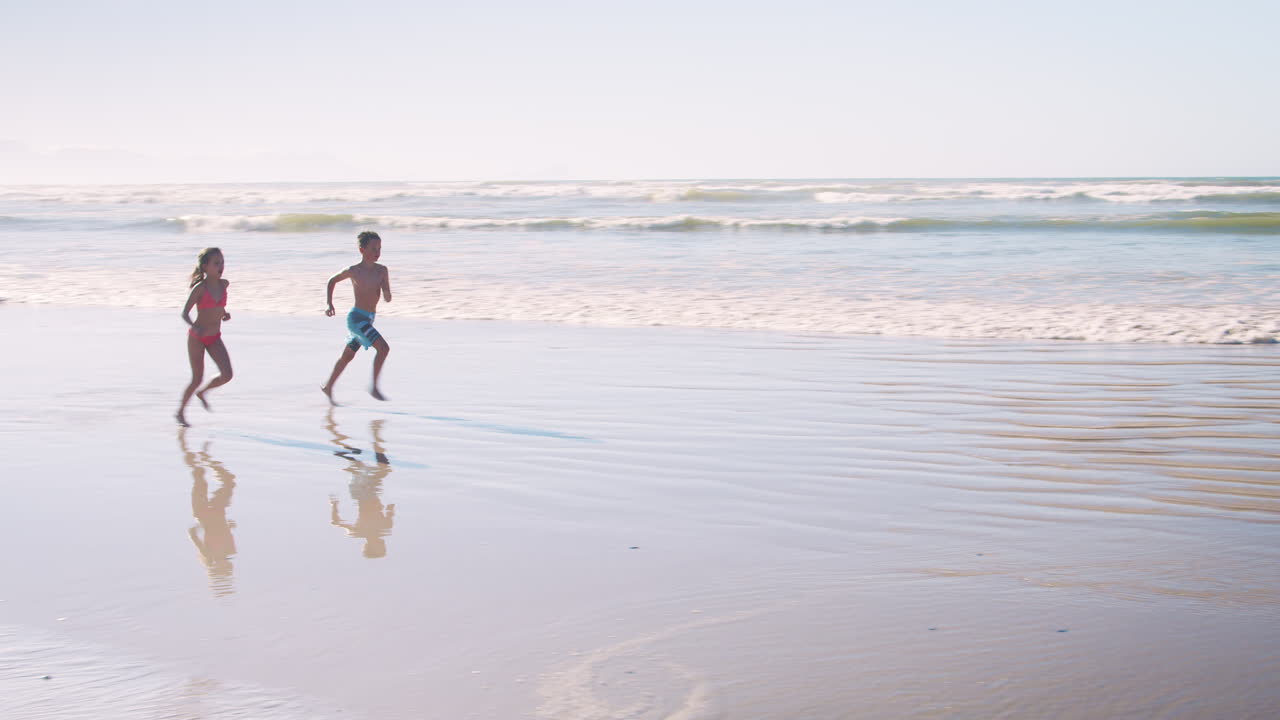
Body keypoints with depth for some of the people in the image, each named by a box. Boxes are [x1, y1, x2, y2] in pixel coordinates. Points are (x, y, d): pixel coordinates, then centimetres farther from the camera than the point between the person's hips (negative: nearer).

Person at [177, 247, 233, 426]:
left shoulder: (224, 284, -1)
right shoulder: (199, 288, -17)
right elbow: (184, 314, -16)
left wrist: (224, 313, 2)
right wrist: (195, 327, -34)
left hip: (215, 338, 5)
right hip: (196, 338, -5)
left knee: (227, 375, -10)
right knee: (197, 379, -1)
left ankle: (202, 392, 19)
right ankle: (181, 412, 21)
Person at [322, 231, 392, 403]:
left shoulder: (381, 270, 3)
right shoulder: (354, 271, -9)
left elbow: (388, 299, 2)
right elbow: (332, 281, 7)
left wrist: (386, 291, -20)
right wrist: (329, 304, 1)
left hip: (368, 320, 7)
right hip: (356, 318, -7)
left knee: (347, 356, 18)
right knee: (383, 348, -19)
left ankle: (328, 387, 34)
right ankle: (374, 387, -10)